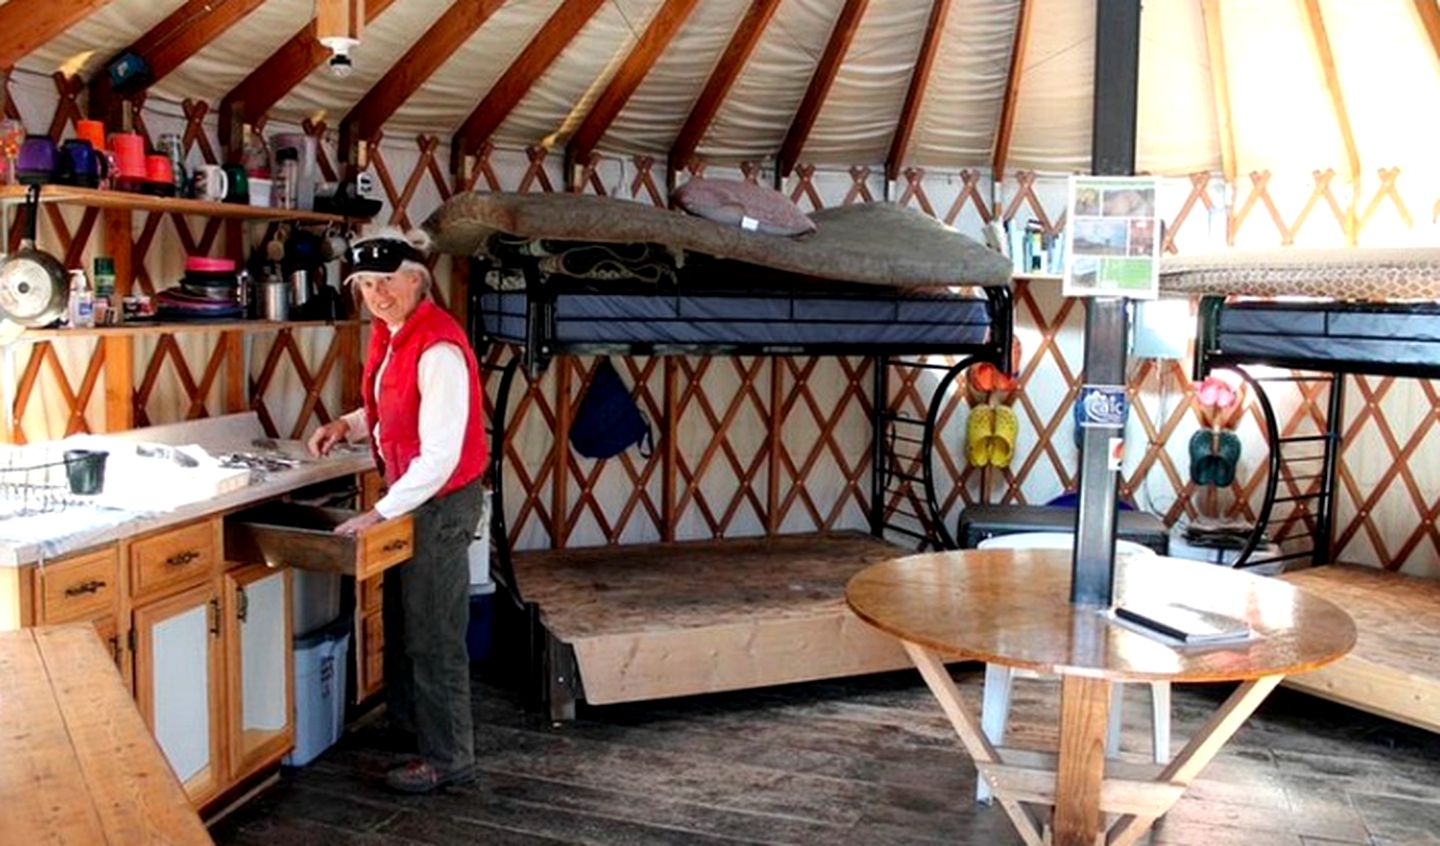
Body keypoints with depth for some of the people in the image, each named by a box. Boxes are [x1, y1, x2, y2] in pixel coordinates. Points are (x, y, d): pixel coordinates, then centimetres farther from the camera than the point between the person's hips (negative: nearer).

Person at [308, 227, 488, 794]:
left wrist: (381, 513, -24)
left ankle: (448, 759, 14)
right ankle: (405, 717, 43)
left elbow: (440, 456, -26)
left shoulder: (438, 348, -25)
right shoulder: (389, 334, 4)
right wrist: (348, 425, 1)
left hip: (442, 501, -9)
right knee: (401, 614, 23)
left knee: (432, 634, 0)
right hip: (410, 493, 10)